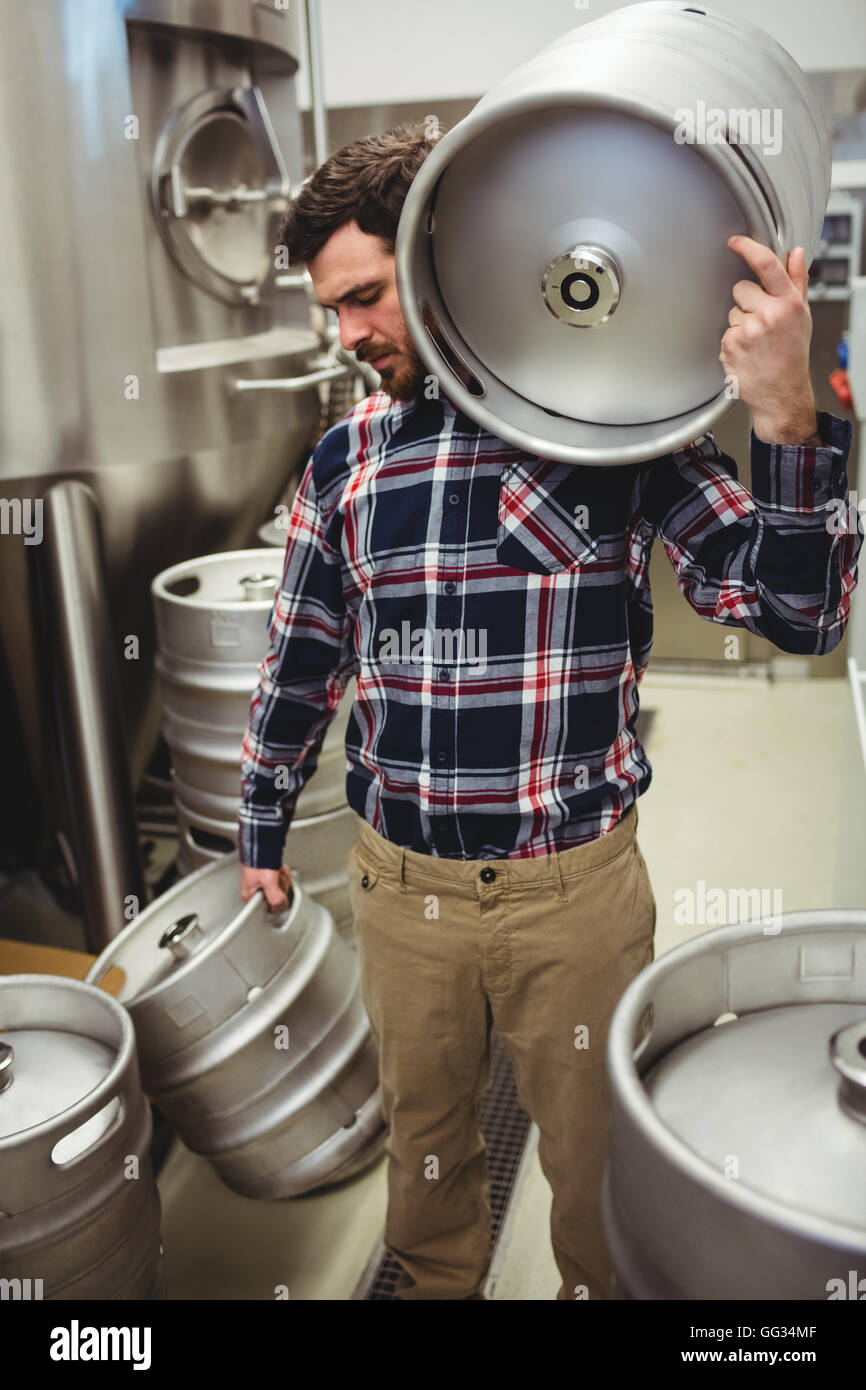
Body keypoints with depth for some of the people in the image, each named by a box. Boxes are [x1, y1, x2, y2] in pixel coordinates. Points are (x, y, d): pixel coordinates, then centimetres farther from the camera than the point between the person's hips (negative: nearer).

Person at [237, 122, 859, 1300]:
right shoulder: (347, 458, 2)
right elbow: (300, 663, 11)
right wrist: (261, 829, 18)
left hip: (575, 890, -3)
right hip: (401, 885, 4)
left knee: (591, 1156, 18)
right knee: (424, 1137, 25)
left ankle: (598, 1290, 48)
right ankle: (436, 1282, 53)